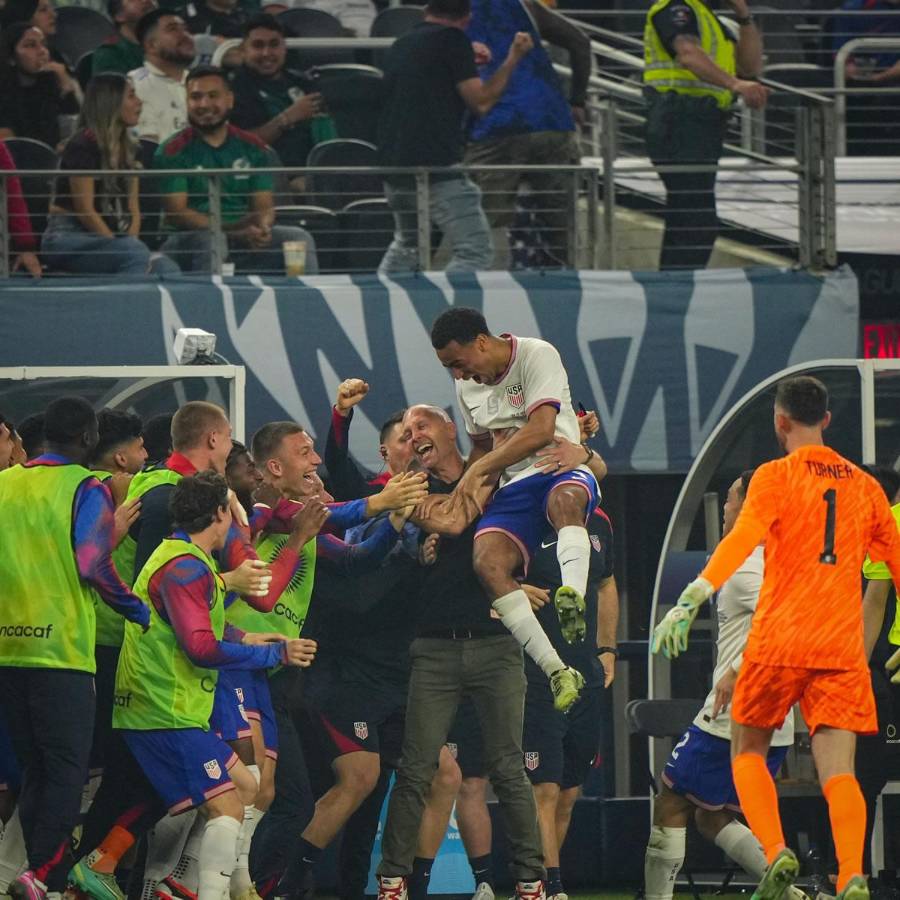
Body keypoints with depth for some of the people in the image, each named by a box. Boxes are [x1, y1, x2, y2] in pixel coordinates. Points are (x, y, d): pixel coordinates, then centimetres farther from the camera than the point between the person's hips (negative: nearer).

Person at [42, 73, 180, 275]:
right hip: (69, 236, -7)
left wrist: (131, 240, -7)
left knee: (167, 268, -21)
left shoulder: (127, 149, 16)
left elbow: (133, 208, 13)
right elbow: (85, 210, -13)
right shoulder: (83, 145, -8)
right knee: (138, 256, -34)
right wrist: (124, 248, -15)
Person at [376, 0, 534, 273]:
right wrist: (512, 60, 2)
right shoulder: (452, 39, -3)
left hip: (393, 166, 8)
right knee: (475, 251, -9)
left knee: (405, 247, 26)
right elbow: (480, 102, -6)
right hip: (438, 165, -8)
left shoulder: (400, 46, 19)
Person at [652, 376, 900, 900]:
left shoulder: (777, 476, -1)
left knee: (749, 753, 15)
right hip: (842, 648, 3)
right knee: (838, 771, -3)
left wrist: (691, 600, -26)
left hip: (779, 640, -3)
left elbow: (742, 540, -17)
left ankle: (776, 854, -6)